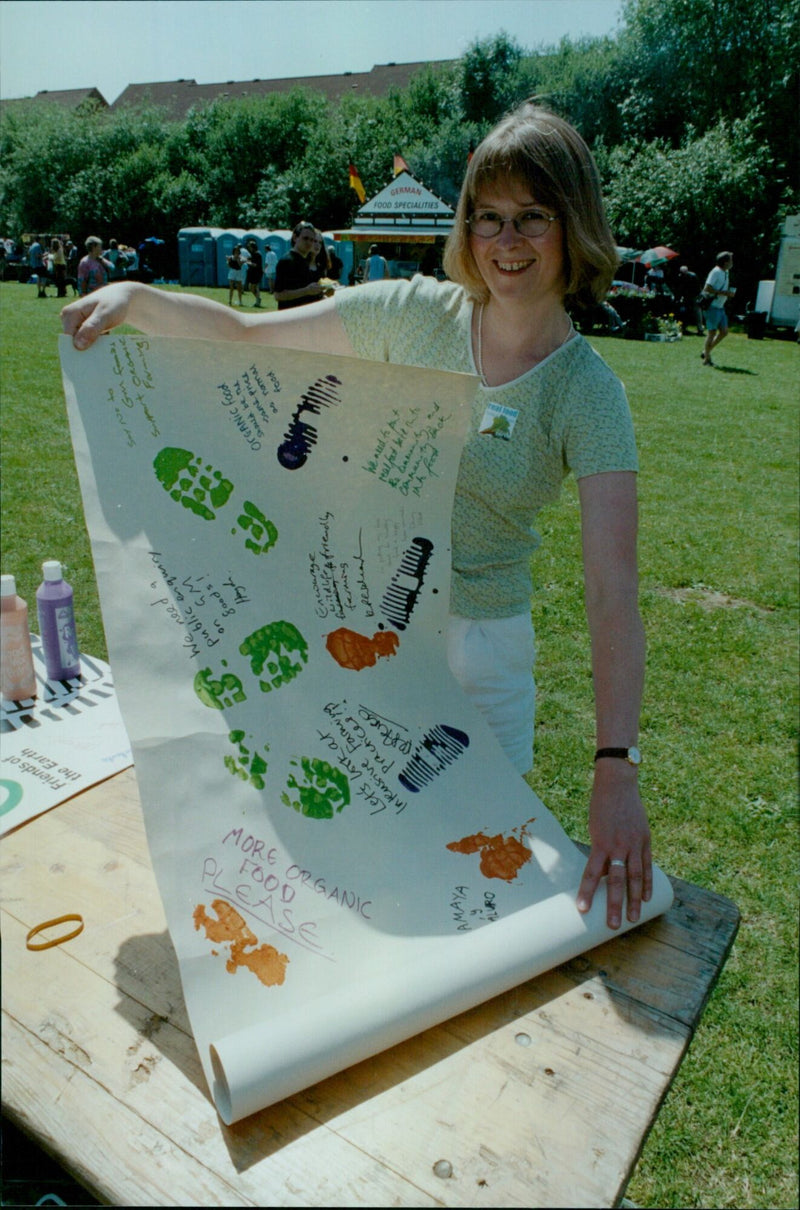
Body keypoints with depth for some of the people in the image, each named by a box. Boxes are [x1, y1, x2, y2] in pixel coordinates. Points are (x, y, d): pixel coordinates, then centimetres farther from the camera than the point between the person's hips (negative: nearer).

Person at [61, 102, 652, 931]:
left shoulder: (588, 395, -15)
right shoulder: (415, 313, -7)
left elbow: (613, 586, -24)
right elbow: (245, 338, -2)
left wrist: (616, 769, -32)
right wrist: (136, 299, -20)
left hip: (480, 643, -2)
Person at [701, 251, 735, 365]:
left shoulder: (726, 272, 14)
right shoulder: (716, 272, -14)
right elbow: (707, 288, -21)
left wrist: (729, 293, 6)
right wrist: (724, 293, -21)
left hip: (720, 307, 9)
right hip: (713, 307, -9)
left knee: (724, 332, 8)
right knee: (712, 332, -4)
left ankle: (706, 352, 19)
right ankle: (706, 359, 5)